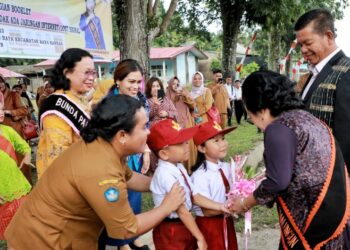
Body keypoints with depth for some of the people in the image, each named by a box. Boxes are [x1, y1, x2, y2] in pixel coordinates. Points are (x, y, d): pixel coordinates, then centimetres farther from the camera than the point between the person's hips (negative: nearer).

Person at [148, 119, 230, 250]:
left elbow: (194, 196, 4)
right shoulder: (166, 175, -28)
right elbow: (182, 211, -25)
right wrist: (200, 237, -19)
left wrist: (219, 206, -4)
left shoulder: (179, 167, 1)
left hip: (184, 226, 8)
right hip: (171, 232, -8)